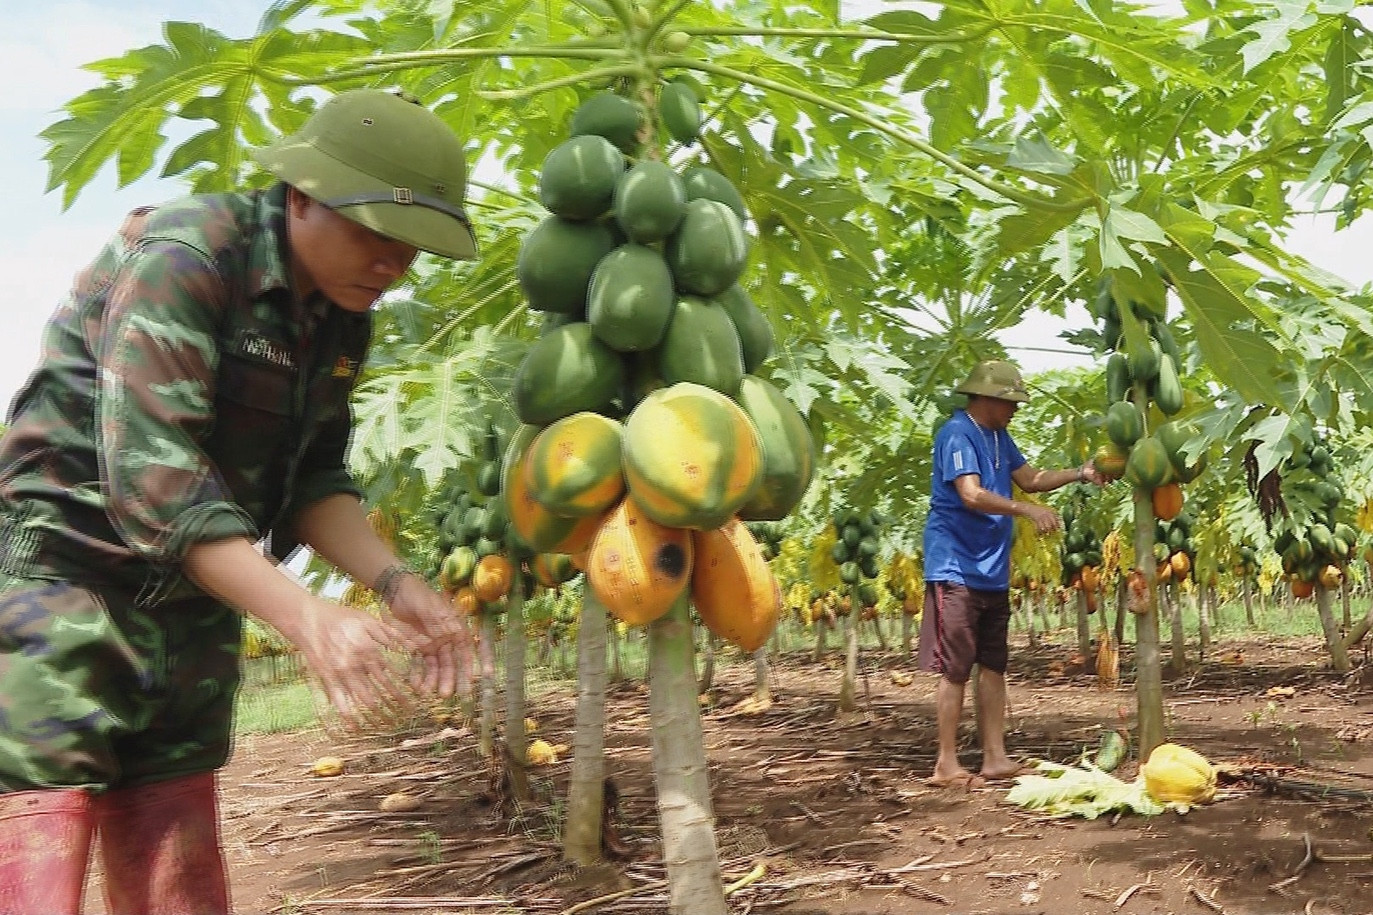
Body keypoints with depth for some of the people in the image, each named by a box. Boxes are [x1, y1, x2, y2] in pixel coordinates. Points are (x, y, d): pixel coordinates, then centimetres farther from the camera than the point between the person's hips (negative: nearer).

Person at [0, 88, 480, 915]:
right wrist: (307, 619, -32)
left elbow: (314, 477, 8)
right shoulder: (183, 255, -18)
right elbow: (149, 470, -26)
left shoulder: (342, 319, 6)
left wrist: (395, 583, -10)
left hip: (189, 610, 8)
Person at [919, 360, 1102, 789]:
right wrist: (1027, 510, -30)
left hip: (993, 572, 9)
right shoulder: (957, 434, -15)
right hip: (957, 571, -9)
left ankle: (995, 758, 17)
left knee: (993, 665, 11)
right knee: (955, 668, -5)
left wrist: (1080, 473, 4)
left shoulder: (999, 437, 14)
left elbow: (1030, 478, 16)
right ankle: (946, 764, 2)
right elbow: (971, 495, -25)